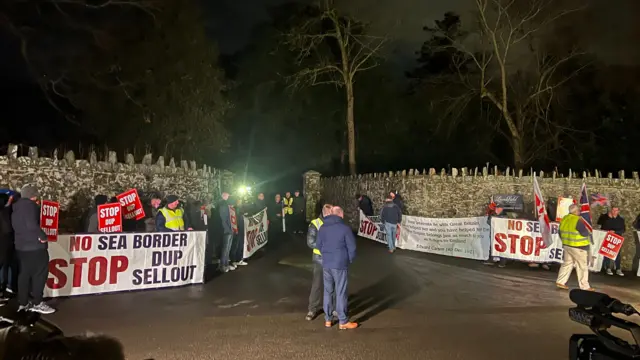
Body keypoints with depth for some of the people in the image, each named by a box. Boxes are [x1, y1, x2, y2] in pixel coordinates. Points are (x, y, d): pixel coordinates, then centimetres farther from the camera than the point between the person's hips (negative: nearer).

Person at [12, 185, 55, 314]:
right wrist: (43, 236, -15)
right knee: (40, 273, -2)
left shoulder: (16, 208, 15)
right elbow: (32, 225, -24)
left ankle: (22, 303, 17)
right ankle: (37, 303, 1)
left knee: (24, 274, 13)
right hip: (35, 246, -9)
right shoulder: (30, 205, -13)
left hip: (21, 246, 9)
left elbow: (16, 226, 19)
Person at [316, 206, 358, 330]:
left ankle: (328, 320, 21)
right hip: (340, 265, -5)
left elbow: (318, 245, 11)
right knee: (341, 293, 2)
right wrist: (350, 260, 7)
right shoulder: (345, 228, -11)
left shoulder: (322, 228, 5)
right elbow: (352, 247, -9)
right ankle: (343, 322, 10)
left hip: (326, 264, 5)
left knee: (328, 292, 14)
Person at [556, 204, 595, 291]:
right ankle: (585, 286, 9)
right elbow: (585, 233, -20)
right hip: (578, 247, -8)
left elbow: (560, 232, 12)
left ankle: (560, 282, 14)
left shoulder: (564, 219, 5)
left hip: (567, 246, 8)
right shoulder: (578, 220, -20)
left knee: (567, 263, 15)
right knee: (582, 266, 3)